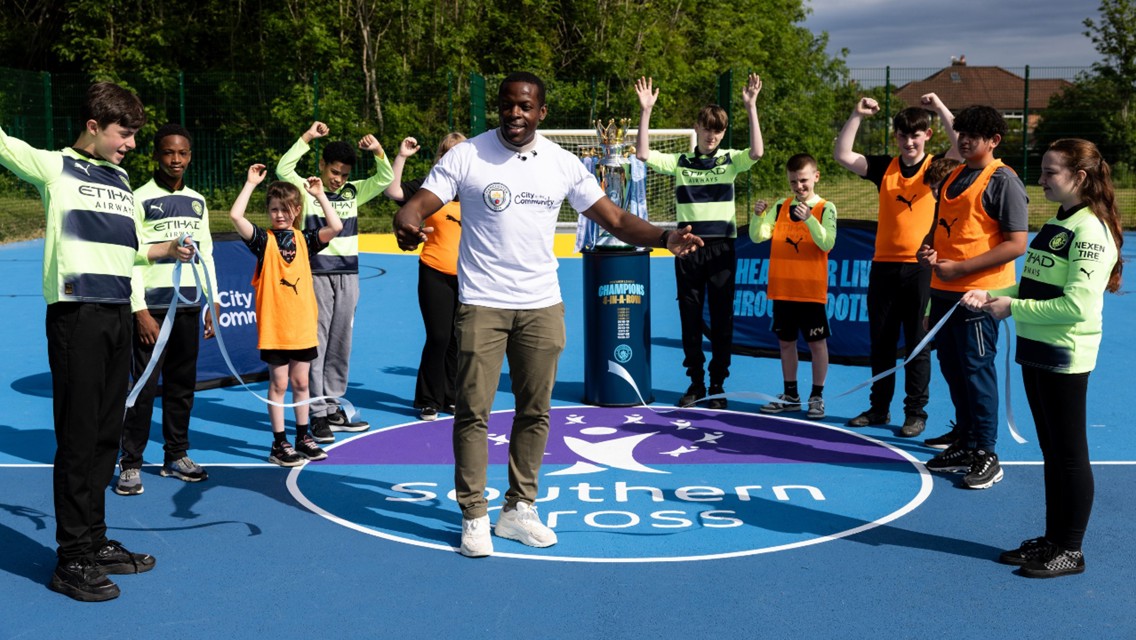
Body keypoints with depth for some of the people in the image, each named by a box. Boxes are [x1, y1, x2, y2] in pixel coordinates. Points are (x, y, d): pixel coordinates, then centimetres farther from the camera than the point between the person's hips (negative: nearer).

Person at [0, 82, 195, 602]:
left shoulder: (122, 180, 20)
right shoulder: (54, 167, 1)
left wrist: (164, 250, 13)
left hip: (117, 312, 7)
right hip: (75, 312, -7)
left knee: (107, 433, 11)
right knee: (78, 436, -4)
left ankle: (95, 543, 21)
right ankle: (72, 559, 4)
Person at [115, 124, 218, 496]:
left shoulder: (197, 202, 12)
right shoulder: (141, 200, -4)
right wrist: (140, 311, -13)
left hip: (188, 306, 5)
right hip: (152, 307, -5)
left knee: (182, 385, 10)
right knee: (144, 386, -5)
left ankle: (176, 456, 20)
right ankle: (131, 464, 3)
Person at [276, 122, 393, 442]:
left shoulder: (353, 192, 11)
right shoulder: (306, 189, -1)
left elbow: (385, 179, 7)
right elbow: (283, 169, -16)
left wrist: (378, 151, -9)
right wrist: (307, 137, -19)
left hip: (348, 275, 5)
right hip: (316, 275, -5)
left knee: (341, 344, 9)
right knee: (316, 344, -5)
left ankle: (333, 408, 19)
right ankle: (318, 414, -1)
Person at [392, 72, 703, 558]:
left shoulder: (563, 163, 4)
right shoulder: (466, 156, -4)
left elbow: (614, 218, 6)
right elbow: (416, 206, -9)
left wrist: (665, 238, -10)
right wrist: (406, 225, -34)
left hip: (542, 306, 3)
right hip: (482, 304, -3)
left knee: (535, 412, 9)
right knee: (473, 410, -3)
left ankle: (518, 510, 23)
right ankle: (474, 516, 10)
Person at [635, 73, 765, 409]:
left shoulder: (730, 160, 5)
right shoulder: (680, 162, 8)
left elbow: (757, 153, -14)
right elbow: (643, 154, -2)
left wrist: (751, 108, -18)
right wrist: (646, 111, -8)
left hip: (721, 249, -1)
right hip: (688, 248, 1)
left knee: (722, 318, 2)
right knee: (689, 317, 5)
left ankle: (718, 384, 12)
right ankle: (695, 382, 16)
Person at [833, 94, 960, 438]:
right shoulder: (884, 167, 7)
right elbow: (842, 155, 0)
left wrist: (941, 109, -19)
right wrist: (857, 116, -7)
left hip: (921, 267, -3)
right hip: (884, 265, 3)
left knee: (918, 343, 3)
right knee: (880, 341, 10)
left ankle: (916, 412, 12)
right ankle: (879, 407, 22)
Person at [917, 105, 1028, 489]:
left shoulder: (1003, 181, -10)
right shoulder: (953, 177, 14)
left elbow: (1016, 244, -16)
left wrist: (960, 268, -19)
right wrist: (929, 249, 2)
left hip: (978, 292, -8)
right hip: (943, 290, 8)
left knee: (976, 370, -3)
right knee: (952, 368, 14)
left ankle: (986, 456, 8)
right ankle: (964, 445, 27)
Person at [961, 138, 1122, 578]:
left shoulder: (1090, 230, -16)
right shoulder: (1055, 224, 12)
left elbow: (1077, 305, -24)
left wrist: (1014, 308, -18)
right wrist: (992, 296, 4)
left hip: (1066, 358, -9)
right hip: (1036, 351, 9)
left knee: (1069, 453, 2)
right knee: (1051, 452, 16)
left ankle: (1070, 550, 14)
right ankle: (1052, 538, 28)